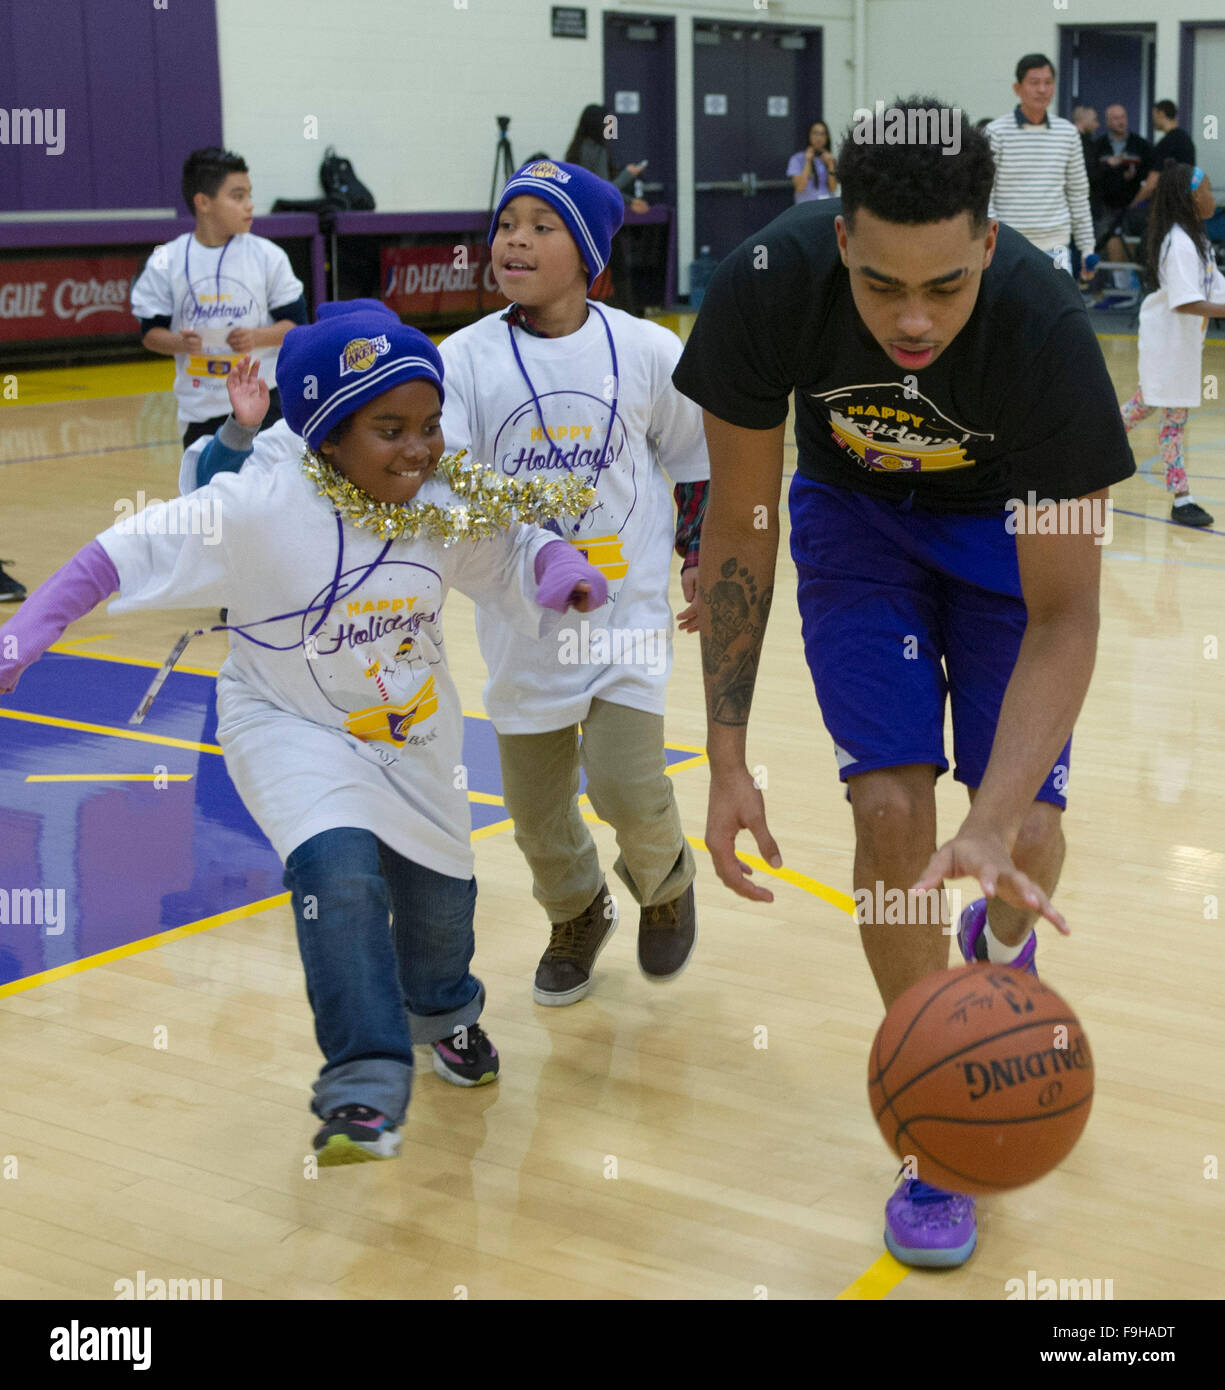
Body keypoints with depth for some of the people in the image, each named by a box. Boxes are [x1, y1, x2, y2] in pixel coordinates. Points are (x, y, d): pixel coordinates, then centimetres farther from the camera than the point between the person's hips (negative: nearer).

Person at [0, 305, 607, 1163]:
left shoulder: (447, 507, -16)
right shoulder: (261, 507, -29)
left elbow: (512, 553, 1)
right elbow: (129, 554, -25)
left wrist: (561, 568, -22)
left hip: (413, 734, 5)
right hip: (290, 726, -4)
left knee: (439, 888, 15)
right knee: (338, 869, -28)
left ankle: (443, 1013, 51)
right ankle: (366, 1091, -18)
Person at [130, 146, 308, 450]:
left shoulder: (268, 256, -3)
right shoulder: (166, 263, -2)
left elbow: (296, 322, 0)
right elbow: (151, 332, 2)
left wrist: (257, 337, -19)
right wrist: (180, 343, -19)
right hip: (199, 409, 1)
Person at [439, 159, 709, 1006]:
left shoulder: (646, 353, -4)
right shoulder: (468, 358, -6)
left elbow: (700, 459, 9)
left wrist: (702, 562, 13)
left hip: (627, 605, -2)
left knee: (626, 784, -12)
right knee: (535, 802, 11)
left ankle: (665, 881, 24)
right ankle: (578, 915, 42)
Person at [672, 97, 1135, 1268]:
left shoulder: (1043, 325, -36)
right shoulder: (769, 286, -33)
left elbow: (1061, 617, -32)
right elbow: (738, 526, -19)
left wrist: (995, 825, -44)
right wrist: (727, 760, -21)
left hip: (1004, 518, 0)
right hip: (854, 509, 1)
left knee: (1026, 832, -7)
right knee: (889, 805, -15)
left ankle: (1000, 948, 34)